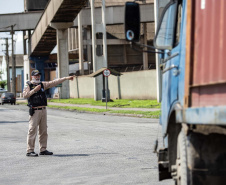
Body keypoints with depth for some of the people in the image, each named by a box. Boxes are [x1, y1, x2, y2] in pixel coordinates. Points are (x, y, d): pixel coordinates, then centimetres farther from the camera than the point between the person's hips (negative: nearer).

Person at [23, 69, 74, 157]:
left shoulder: (42, 84, 15)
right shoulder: (28, 85, 0)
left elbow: (54, 82, 15)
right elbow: (25, 95, -16)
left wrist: (66, 78, 13)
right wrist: (34, 90, -18)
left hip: (43, 110, 6)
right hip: (34, 111, -6)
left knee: (43, 130, 9)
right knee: (32, 130, -9)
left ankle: (43, 149, 16)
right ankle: (30, 151, -8)